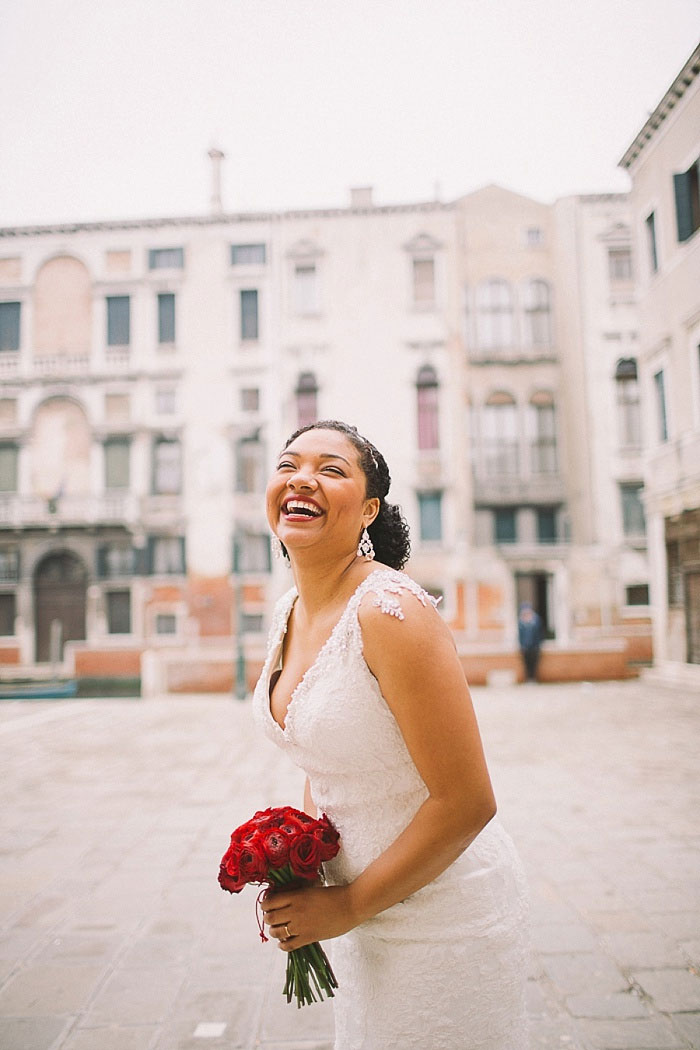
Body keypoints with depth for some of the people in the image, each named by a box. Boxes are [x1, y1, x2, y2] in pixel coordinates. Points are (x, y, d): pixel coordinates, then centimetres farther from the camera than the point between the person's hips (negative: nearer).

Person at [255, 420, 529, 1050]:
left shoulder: (391, 612, -27)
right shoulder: (291, 613, -2)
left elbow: (467, 802, -25)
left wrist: (348, 906, -16)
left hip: (442, 910, -7)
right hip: (362, 896, 8)